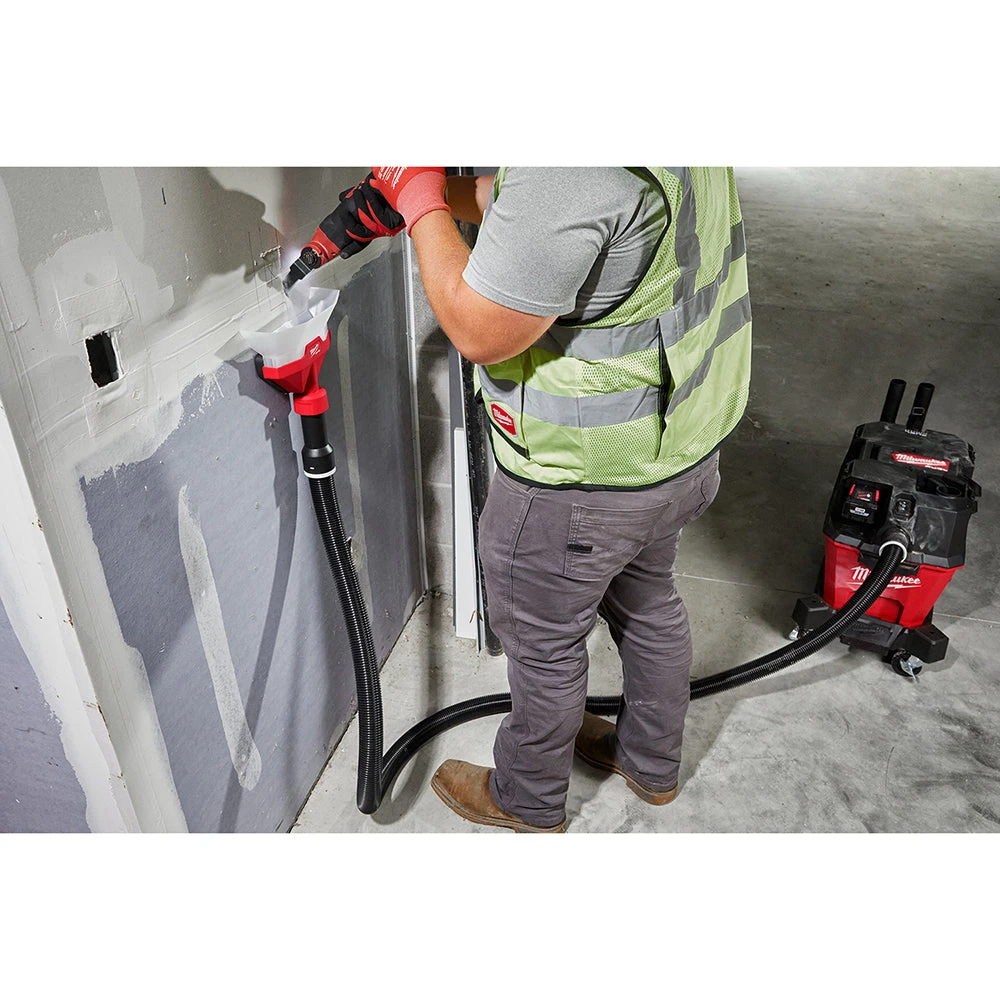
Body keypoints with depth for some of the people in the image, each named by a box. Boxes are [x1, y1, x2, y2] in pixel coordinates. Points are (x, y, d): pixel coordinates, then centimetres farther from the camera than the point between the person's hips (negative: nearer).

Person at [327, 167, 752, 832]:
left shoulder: (567, 172, -32)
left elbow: (478, 333, -24)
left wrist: (422, 204, -12)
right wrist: (438, 192, 10)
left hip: (580, 483, -9)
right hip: (677, 436, 9)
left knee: (544, 644, 15)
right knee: (647, 603, 27)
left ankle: (530, 802, 43)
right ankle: (652, 764, 53)